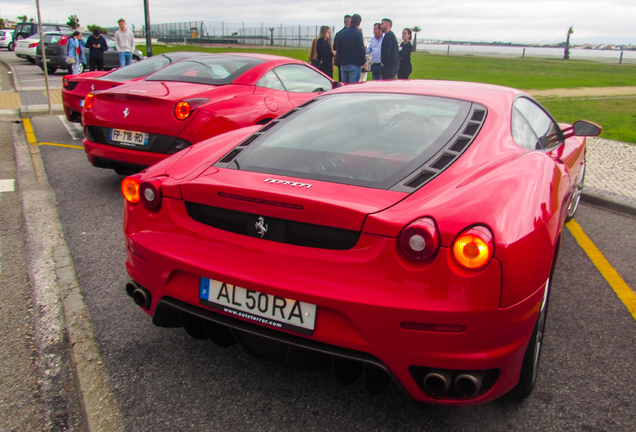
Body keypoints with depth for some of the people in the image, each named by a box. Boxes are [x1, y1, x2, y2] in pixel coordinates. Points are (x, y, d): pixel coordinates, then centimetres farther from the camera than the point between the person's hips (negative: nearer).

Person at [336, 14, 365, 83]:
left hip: (343, 64, 6)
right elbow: (361, 50, -9)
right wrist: (362, 63, 2)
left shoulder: (342, 33, 10)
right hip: (355, 64, -6)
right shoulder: (358, 34, -8)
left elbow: (339, 50, 15)